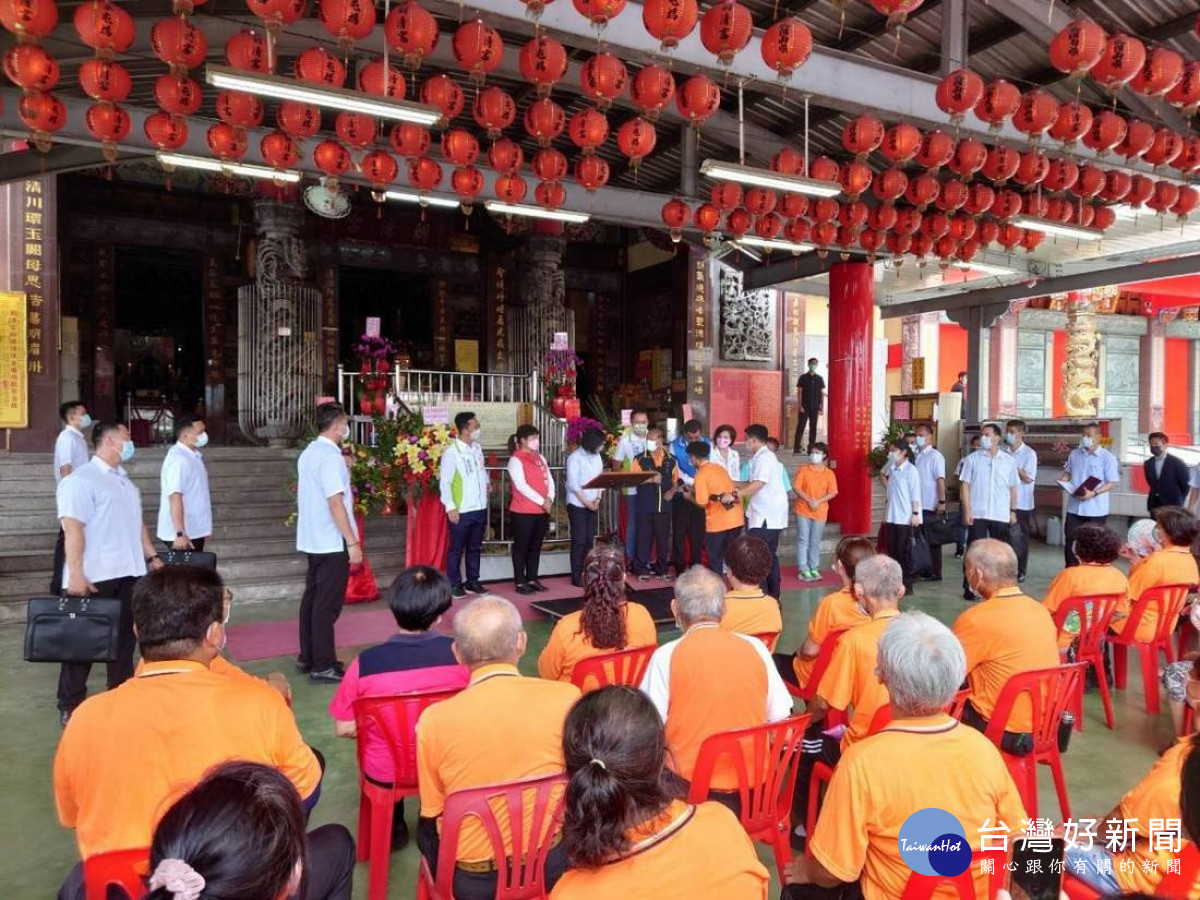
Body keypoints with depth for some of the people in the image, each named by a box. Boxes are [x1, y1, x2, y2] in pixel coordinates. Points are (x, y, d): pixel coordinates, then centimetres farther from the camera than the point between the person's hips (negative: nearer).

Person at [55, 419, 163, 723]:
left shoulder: (125, 481, 16)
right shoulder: (80, 480, -11)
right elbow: (73, 529, -18)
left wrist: (151, 556, 17)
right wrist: (75, 574, -24)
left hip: (128, 573, 7)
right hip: (94, 577, -7)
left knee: (124, 638, 14)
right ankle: (70, 705, 18)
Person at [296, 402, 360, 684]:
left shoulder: (308, 453, 10)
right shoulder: (330, 456, -18)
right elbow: (335, 503, -22)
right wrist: (353, 542, -20)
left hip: (313, 540, 9)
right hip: (332, 542, -9)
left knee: (312, 598, 15)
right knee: (327, 604, -2)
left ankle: (307, 657, 25)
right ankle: (323, 666, 4)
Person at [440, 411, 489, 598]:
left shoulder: (477, 448, 8)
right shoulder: (451, 452, -13)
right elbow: (444, 482, -14)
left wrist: (487, 482, 7)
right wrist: (450, 507, -19)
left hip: (480, 508, 7)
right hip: (461, 511, -7)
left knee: (475, 547, 16)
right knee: (457, 549, 5)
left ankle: (472, 581, 27)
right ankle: (454, 584, 15)